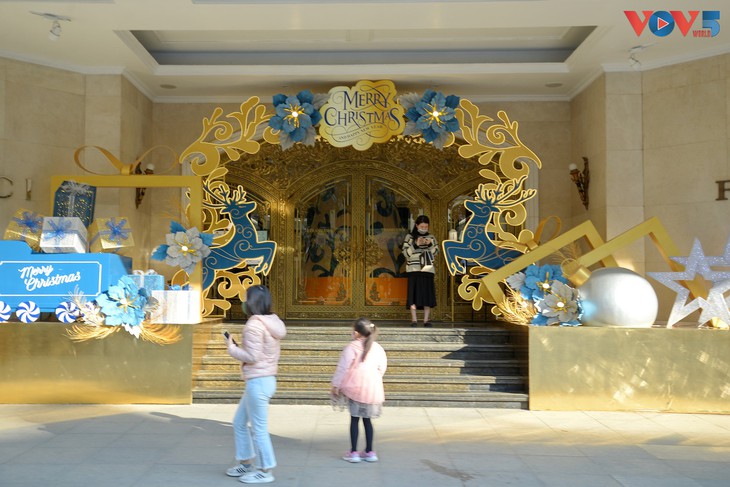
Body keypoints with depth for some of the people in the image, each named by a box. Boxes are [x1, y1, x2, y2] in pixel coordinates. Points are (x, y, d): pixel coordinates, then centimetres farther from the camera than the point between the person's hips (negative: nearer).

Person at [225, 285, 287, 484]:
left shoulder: (254, 324, -17)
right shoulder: (271, 322, 10)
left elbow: (252, 357, -19)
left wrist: (232, 348, -5)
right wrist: (240, 347, 11)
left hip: (258, 382, -10)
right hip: (265, 379, 10)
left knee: (258, 428, 1)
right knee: (239, 422, 20)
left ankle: (265, 471, 12)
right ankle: (246, 464, 30)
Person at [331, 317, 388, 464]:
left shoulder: (351, 347, -8)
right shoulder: (377, 348, 7)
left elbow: (343, 368, -7)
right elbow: (382, 368, 14)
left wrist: (336, 385, 1)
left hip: (355, 388, -4)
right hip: (373, 389, 4)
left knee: (354, 419, 5)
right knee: (367, 419, 14)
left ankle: (353, 452, 8)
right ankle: (369, 452, 18)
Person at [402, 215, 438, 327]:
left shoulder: (431, 237, 13)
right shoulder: (410, 237, 5)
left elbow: (435, 252, 7)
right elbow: (406, 252, -2)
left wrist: (430, 245, -11)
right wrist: (416, 245, -14)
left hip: (428, 270, 2)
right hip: (414, 270, -2)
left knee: (428, 294, 0)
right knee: (414, 294, -6)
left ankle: (426, 320, 4)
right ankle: (414, 320, -3)